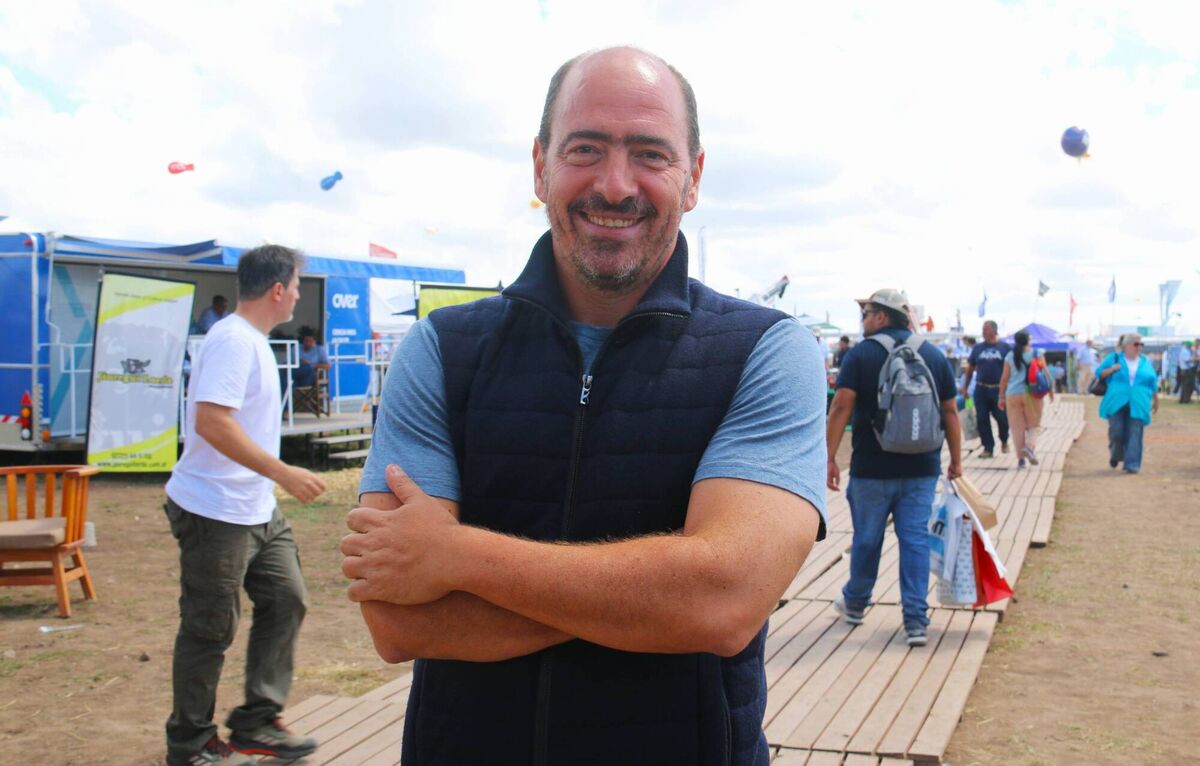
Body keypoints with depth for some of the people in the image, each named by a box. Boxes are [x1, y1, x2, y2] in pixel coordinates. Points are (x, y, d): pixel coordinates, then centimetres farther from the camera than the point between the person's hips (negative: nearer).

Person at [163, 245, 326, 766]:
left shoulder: (251, 341, 13)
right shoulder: (233, 341, -18)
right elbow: (212, 422, -28)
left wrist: (276, 480, 23)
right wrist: (284, 473, -28)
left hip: (258, 510, 10)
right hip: (216, 512, -10)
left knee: (285, 602, 10)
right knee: (210, 630, 2)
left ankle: (256, 723, 21)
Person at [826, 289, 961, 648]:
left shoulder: (861, 354, -5)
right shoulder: (935, 355, 7)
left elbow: (841, 407, -11)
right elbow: (950, 411, 8)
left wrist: (830, 457, -8)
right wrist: (956, 460, 15)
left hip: (872, 469, -2)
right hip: (922, 468, 3)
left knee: (866, 538, 12)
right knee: (916, 539, 3)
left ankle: (855, 603, 32)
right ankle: (916, 621, 0)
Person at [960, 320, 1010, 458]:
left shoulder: (1005, 347, 1)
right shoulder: (977, 348, 8)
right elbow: (970, 369, 13)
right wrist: (965, 387, 11)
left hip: (999, 389, -2)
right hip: (981, 389, 3)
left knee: (1002, 418, -1)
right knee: (982, 420, 1)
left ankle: (1004, 441, 27)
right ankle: (988, 447, 10)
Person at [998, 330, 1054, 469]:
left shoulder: (1010, 356, 4)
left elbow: (1004, 378, 3)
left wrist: (1002, 397, 9)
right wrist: (1050, 390, 10)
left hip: (1013, 395, 1)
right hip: (1031, 393, -1)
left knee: (1017, 427, 5)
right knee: (1033, 424, 10)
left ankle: (1021, 459, 3)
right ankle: (1030, 446, -17)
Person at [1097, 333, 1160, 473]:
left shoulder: (1145, 363, 13)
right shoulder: (1114, 358, 7)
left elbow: (1153, 383, 19)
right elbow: (1099, 373, 7)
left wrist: (1155, 400, 18)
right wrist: (1112, 369, -10)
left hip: (1137, 405, 1)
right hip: (1117, 403, -1)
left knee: (1134, 434, -6)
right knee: (1116, 432, -6)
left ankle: (1132, 464, -4)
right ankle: (1115, 455, 22)